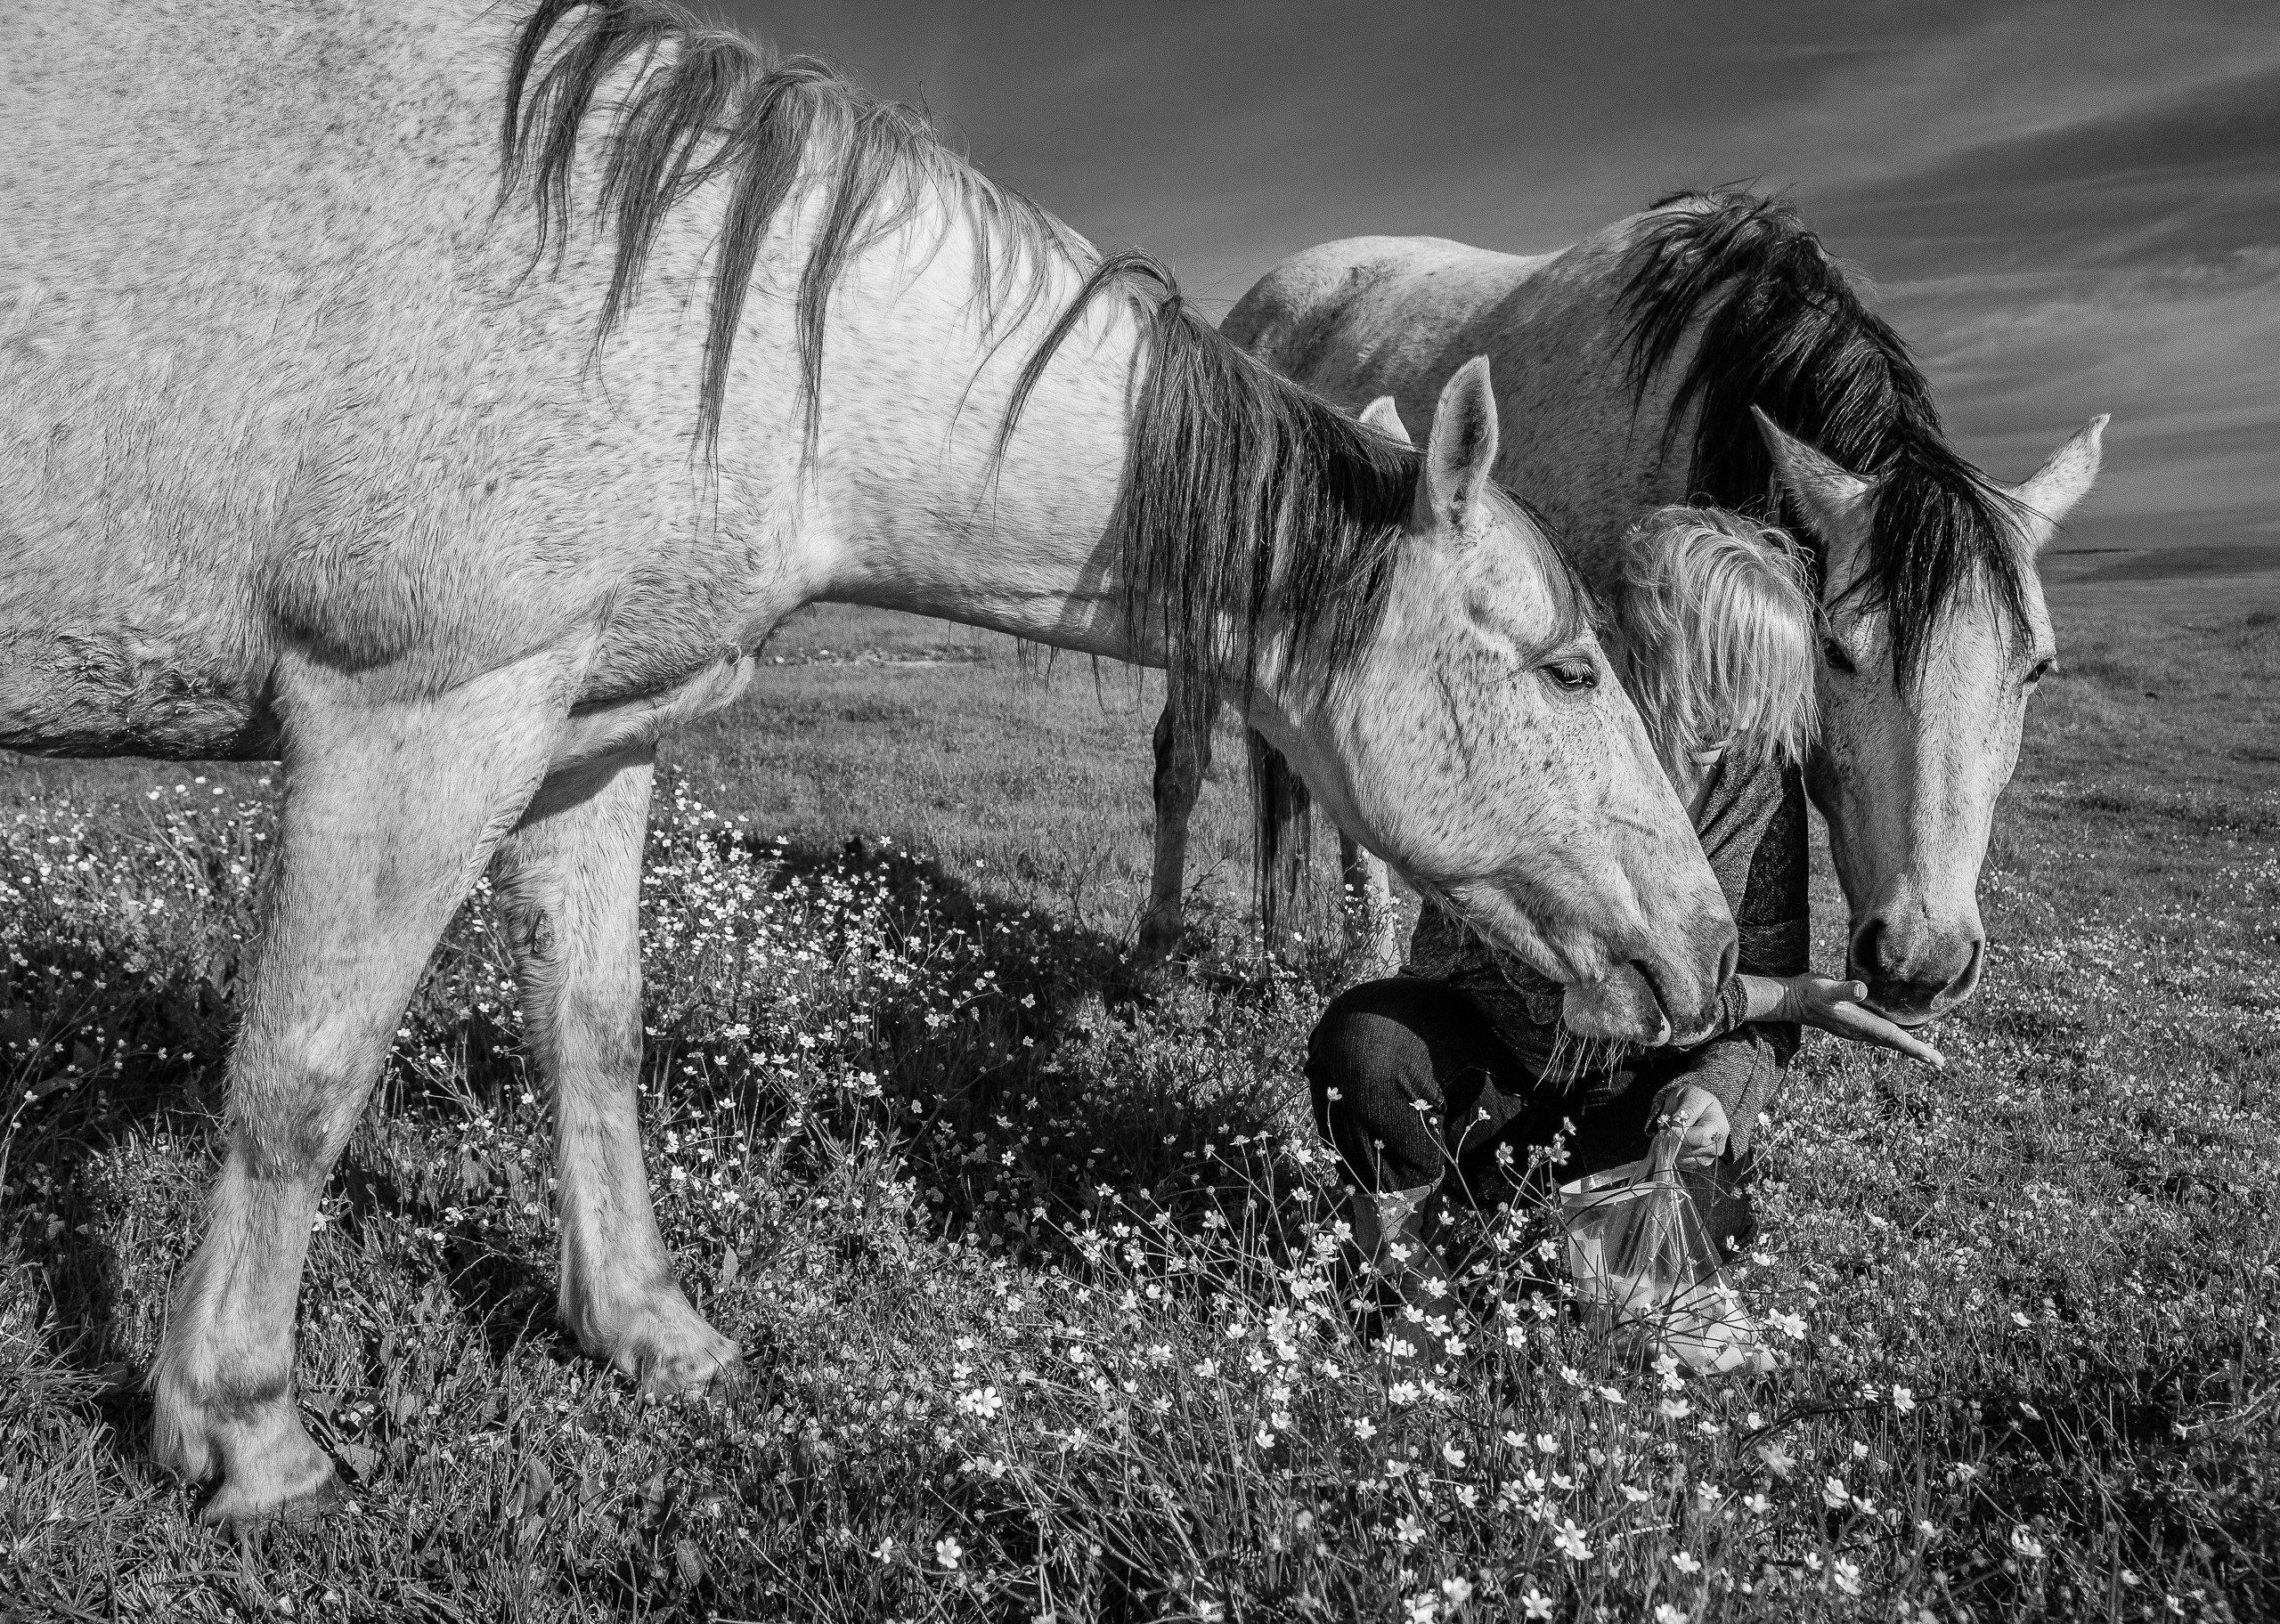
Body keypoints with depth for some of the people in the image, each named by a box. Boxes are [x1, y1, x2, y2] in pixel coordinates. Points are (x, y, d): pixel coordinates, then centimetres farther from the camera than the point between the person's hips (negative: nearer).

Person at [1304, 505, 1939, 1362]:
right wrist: (1787, 997, -30)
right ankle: (1401, 1234, -2)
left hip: (1641, 1073, 3)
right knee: (1361, 1043, -33)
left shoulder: (1759, 769, -14)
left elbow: (1770, 967, -8)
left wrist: (1722, 1081, -30)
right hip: (1496, 1035, -3)